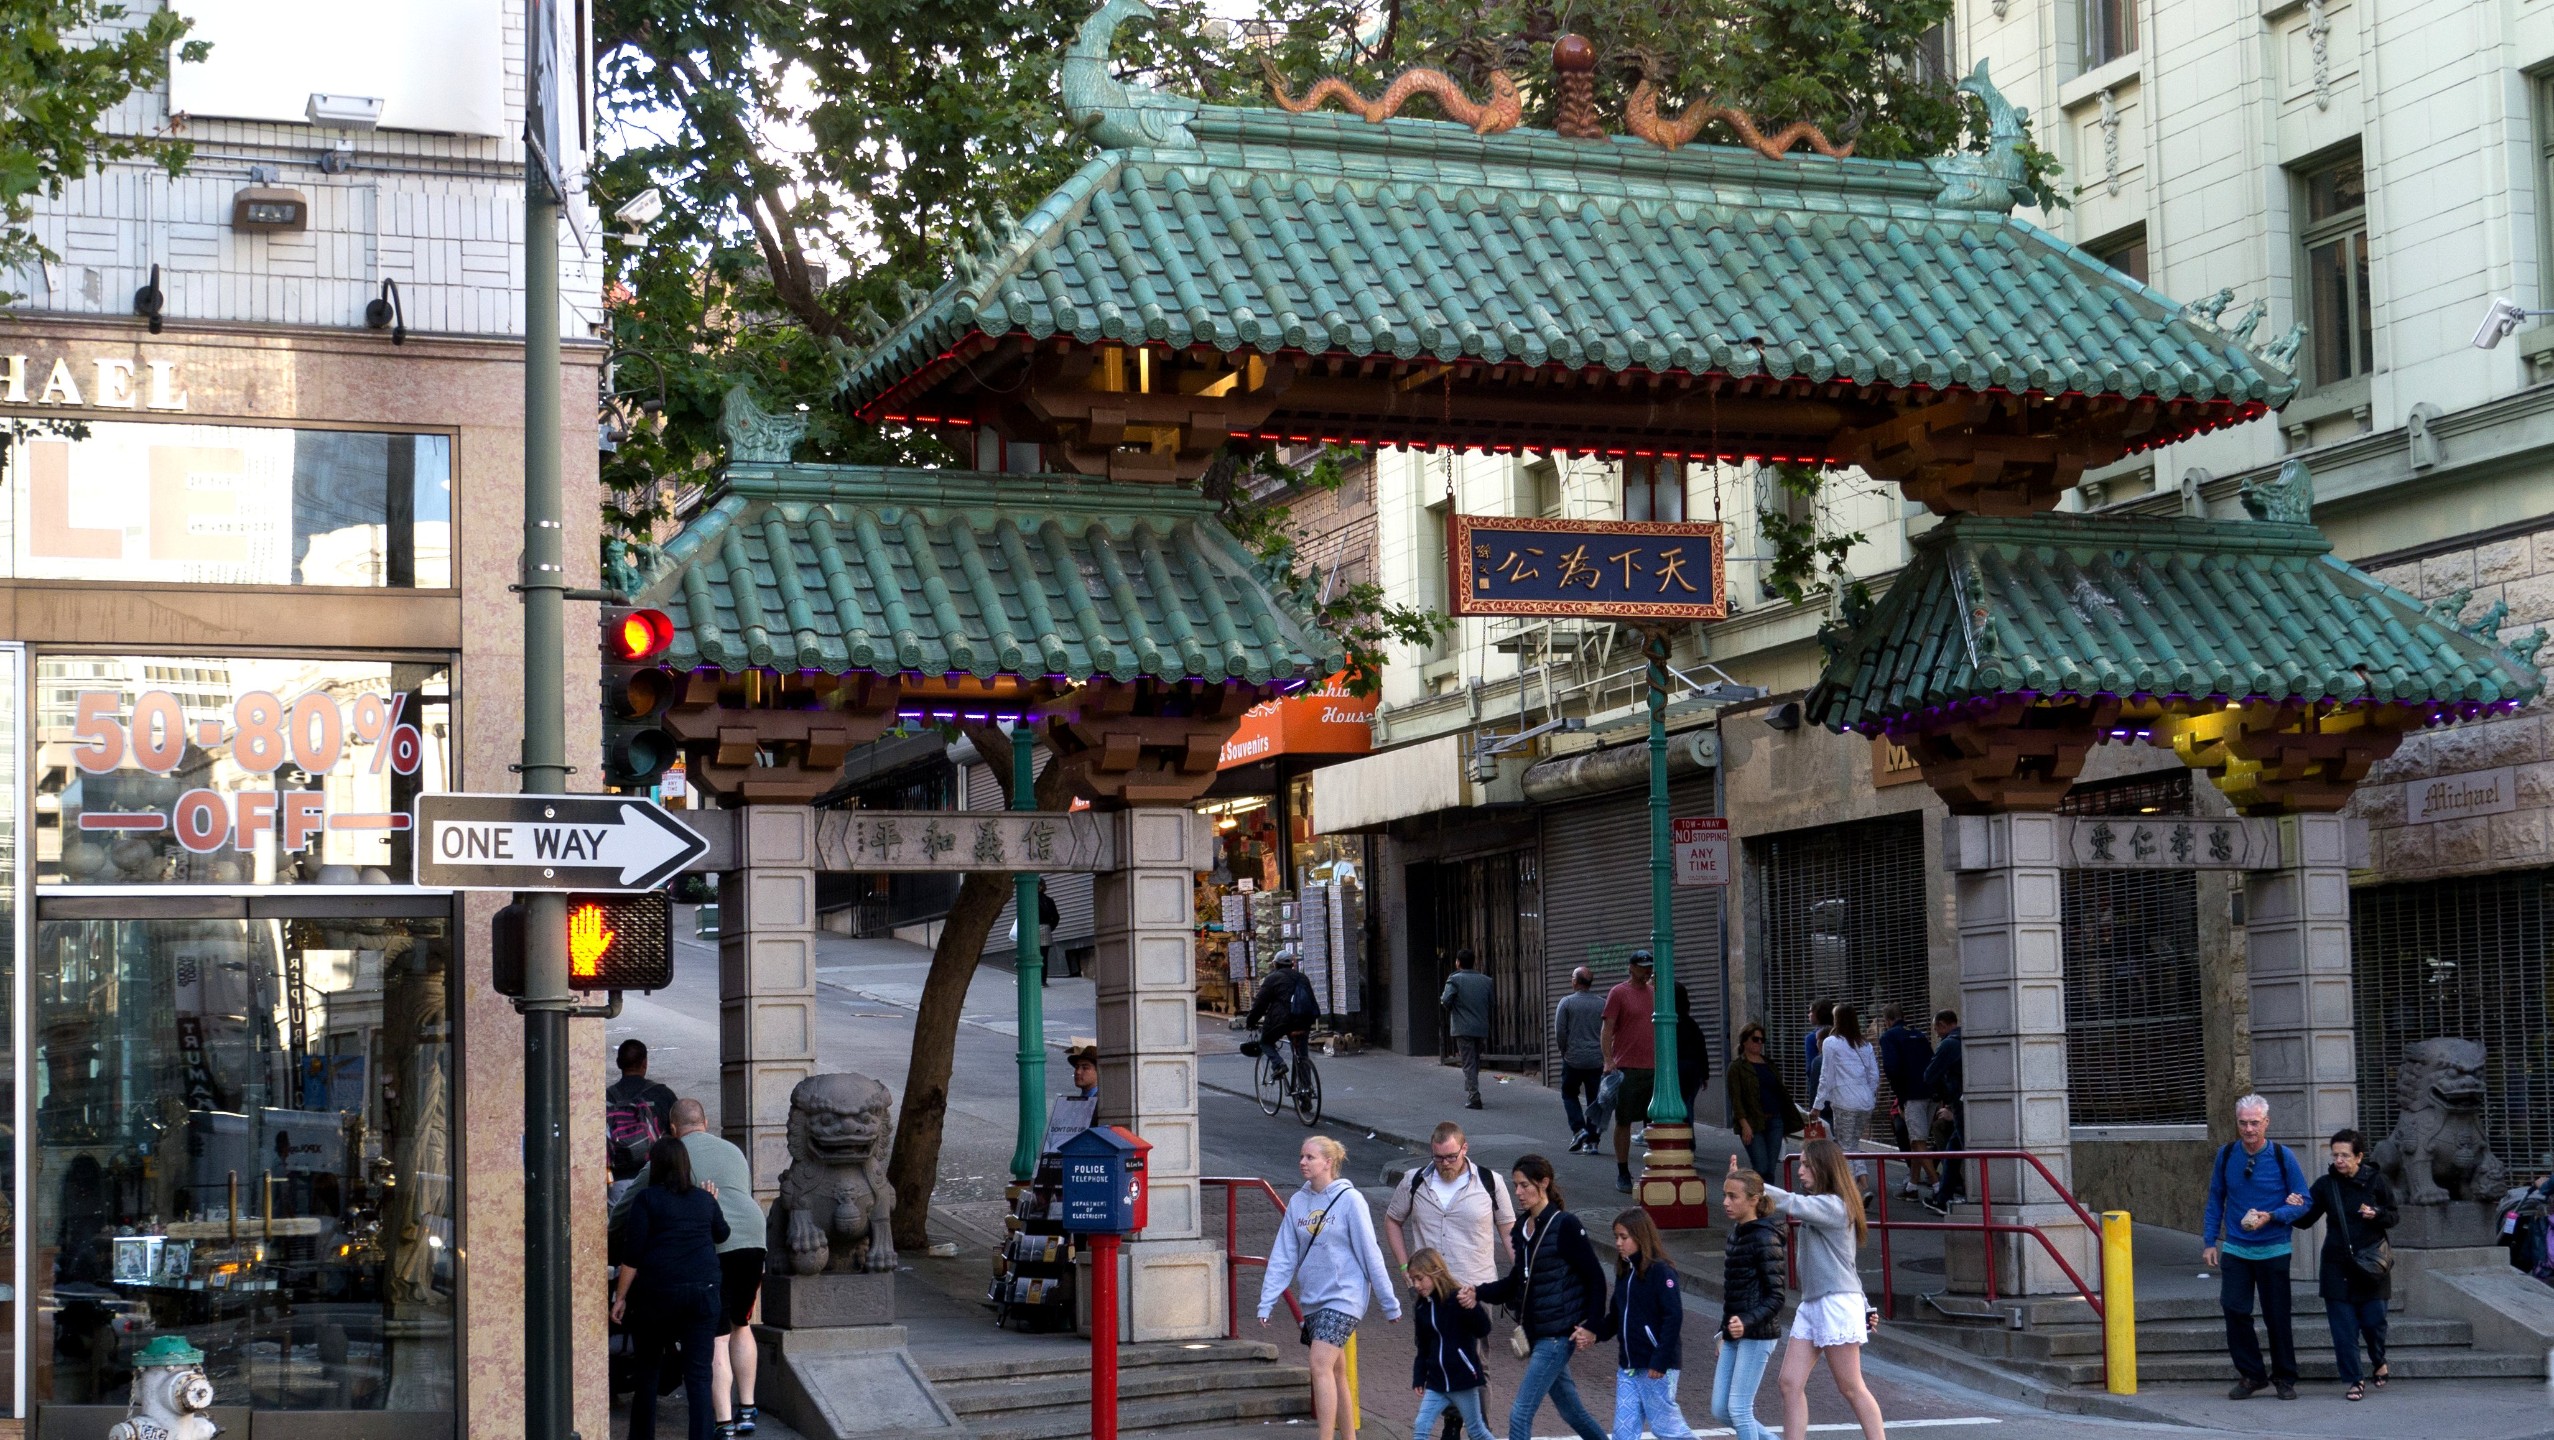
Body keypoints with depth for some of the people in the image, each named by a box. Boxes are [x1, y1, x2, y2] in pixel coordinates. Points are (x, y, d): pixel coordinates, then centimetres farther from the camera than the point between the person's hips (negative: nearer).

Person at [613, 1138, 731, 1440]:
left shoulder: (646, 1200, -3)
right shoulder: (705, 1200, 10)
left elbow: (632, 1254, -8)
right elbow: (721, 1234, 29)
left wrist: (620, 1297, -3)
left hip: (657, 1291, -3)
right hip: (703, 1290, 3)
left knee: (646, 1366, 14)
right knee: (698, 1372, 1)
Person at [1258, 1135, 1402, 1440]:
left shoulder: (1349, 1200, -10)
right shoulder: (1298, 1202, 5)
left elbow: (1370, 1254, -8)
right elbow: (1283, 1256, 5)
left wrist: (1389, 1303, -5)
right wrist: (1266, 1302, -1)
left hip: (1344, 1297, -6)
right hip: (1312, 1300, 6)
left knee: (1321, 1366, -17)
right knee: (1335, 1372, 13)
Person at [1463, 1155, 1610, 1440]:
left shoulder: (1565, 1226, -14)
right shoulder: (1522, 1226, 8)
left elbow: (1595, 1277, -10)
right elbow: (1515, 1283, 12)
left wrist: (1591, 1325, -13)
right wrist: (1479, 1292, -4)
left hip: (1558, 1335, -8)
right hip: (1535, 1332, 8)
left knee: (1520, 1414, -10)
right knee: (1570, 1409, 20)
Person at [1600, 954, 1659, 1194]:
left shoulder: (1653, 994, 13)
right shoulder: (1618, 993, -4)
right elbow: (1607, 1030, -8)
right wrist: (1608, 1060, -17)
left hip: (1653, 1067, 5)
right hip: (1626, 1068, -5)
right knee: (1623, 1121, 1)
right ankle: (1623, 1173, 7)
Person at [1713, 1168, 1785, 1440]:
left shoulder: (1765, 1239, -14)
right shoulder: (1737, 1234, 12)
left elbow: (1775, 1297, -17)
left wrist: (1747, 1322, -30)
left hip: (1756, 1336, -9)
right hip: (1734, 1335, 9)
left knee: (1739, 1407, -6)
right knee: (1720, 1409, 8)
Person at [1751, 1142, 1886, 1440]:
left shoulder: (1833, 1206, -14)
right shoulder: (1817, 1205, 19)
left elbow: (1788, 1203, -22)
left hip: (1838, 1303, -9)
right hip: (1811, 1304, 9)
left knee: (1851, 1388, -1)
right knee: (1791, 1383, 1)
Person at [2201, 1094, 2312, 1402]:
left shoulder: (2283, 1156, -7)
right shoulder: (2226, 1155, 1)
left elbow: (2302, 1202, -2)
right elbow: (2215, 1200, 10)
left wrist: (2271, 1217, -18)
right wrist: (2210, 1242, 4)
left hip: (2273, 1249, -2)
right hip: (2235, 1249, 2)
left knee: (2277, 1317, 4)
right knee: (2234, 1310, -6)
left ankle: (2284, 1378, 20)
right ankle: (2251, 1375, 9)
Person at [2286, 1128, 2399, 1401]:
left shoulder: (2375, 1182, -1)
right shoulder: (2325, 1185, 1)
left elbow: (2393, 1217, 7)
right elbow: (2306, 1220, 3)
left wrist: (2376, 1214, -14)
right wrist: (2297, 1208, -18)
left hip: (2371, 1263, -1)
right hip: (2337, 1265, 1)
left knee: (2374, 1320, 2)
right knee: (2343, 1326, -2)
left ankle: (2379, 1361, 33)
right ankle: (2355, 1379, 8)